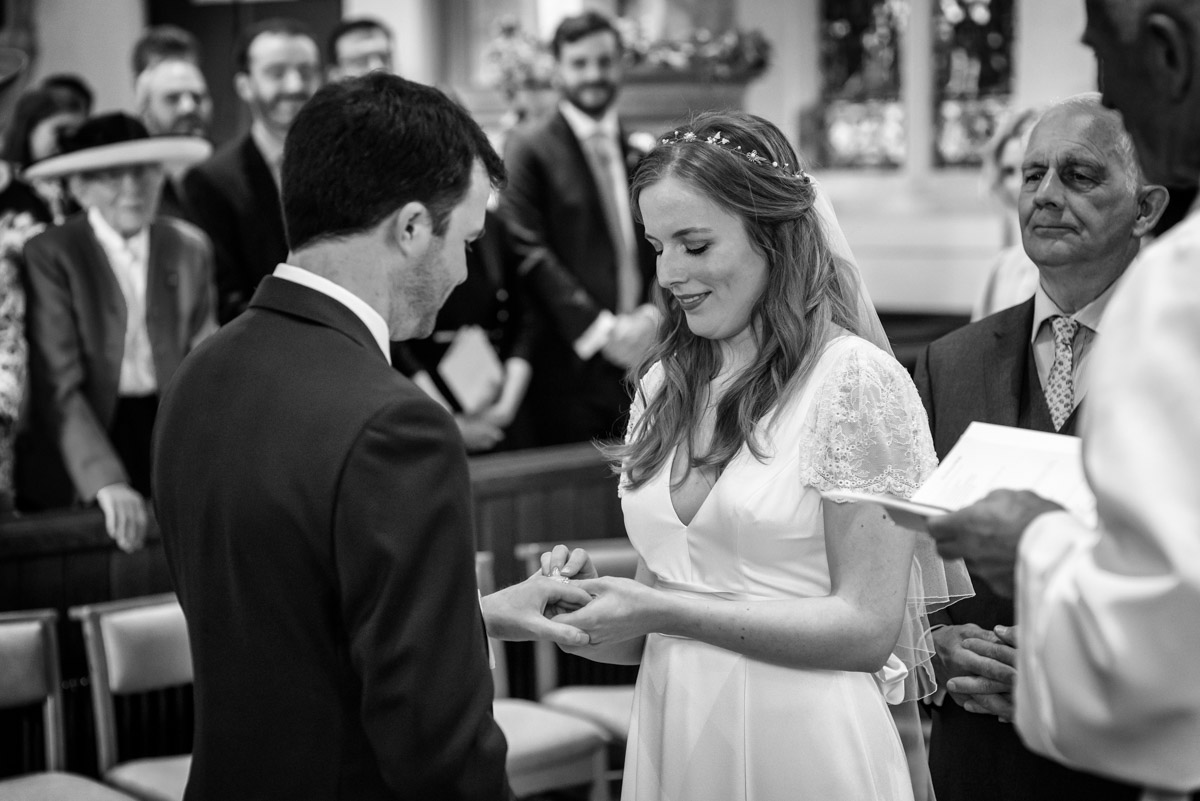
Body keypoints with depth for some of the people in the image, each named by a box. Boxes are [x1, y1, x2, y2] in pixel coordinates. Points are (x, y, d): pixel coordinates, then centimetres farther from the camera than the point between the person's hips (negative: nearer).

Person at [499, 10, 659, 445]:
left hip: (642, 358, 4)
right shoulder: (530, 146, -1)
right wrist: (598, 328, -15)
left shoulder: (643, 152, 14)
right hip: (569, 363, -4)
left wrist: (653, 315, -8)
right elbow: (528, 250, -9)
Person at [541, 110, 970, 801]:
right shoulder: (663, 387, 6)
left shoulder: (858, 380, -12)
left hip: (799, 745, -5)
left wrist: (665, 612, -19)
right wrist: (595, 591, -7)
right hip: (672, 737, 5)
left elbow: (868, 627, -14)